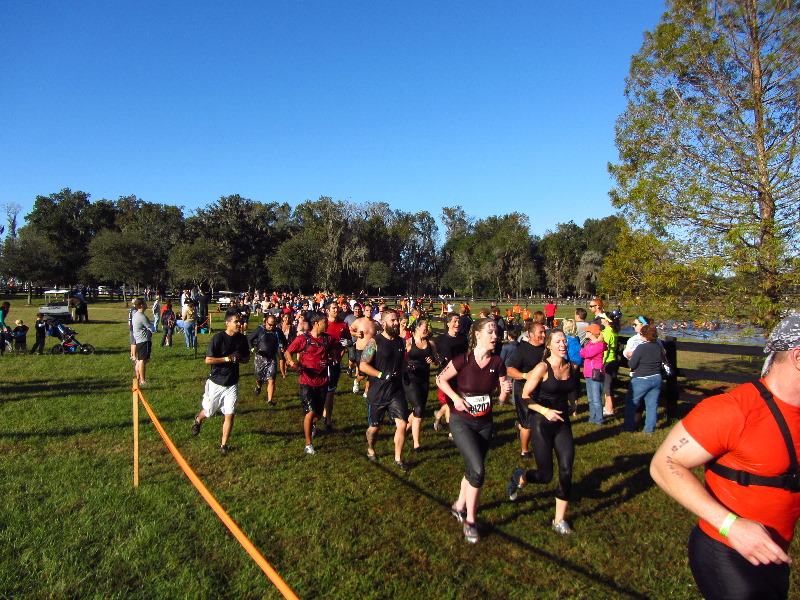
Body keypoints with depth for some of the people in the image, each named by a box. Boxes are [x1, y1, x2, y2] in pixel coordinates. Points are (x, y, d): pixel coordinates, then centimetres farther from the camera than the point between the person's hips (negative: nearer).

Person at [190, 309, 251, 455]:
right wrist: (228, 358, -22)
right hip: (216, 383, -3)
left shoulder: (242, 339, 1)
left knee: (229, 415, -3)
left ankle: (223, 445, 12)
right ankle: (198, 420, 50)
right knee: (208, 412, 14)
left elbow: (247, 358, 13)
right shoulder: (218, 338, -15)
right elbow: (208, 360, -16)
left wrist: (240, 359, -9)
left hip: (232, 384, 3)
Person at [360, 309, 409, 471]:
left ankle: (398, 458, 13)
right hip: (377, 393, -3)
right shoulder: (375, 342, -11)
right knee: (374, 427, 13)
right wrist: (382, 375, -22)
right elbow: (363, 365, -16)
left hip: (396, 392, 4)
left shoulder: (401, 342, 7)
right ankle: (370, 448, 43)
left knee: (402, 425, -6)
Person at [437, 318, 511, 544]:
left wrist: (505, 389, -19)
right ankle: (470, 521, 3)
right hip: (461, 422, -5)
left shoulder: (497, 363, -5)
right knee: (478, 470, -15)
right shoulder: (463, 360, -17)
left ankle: (459, 507, 40)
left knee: (472, 470, 16)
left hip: (484, 423, 5)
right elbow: (441, 379, -6)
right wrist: (456, 398, -17)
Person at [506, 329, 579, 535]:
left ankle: (559, 520, 13)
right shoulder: (543, 367, -15)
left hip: (562, 422, 5)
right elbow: (525, 397, -15)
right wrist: (545, 411, -24)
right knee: (545, 476, 1)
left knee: (566, 472, -4)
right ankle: (519, 477, 35)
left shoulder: (571, 367, 2)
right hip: (542, 423, -5)